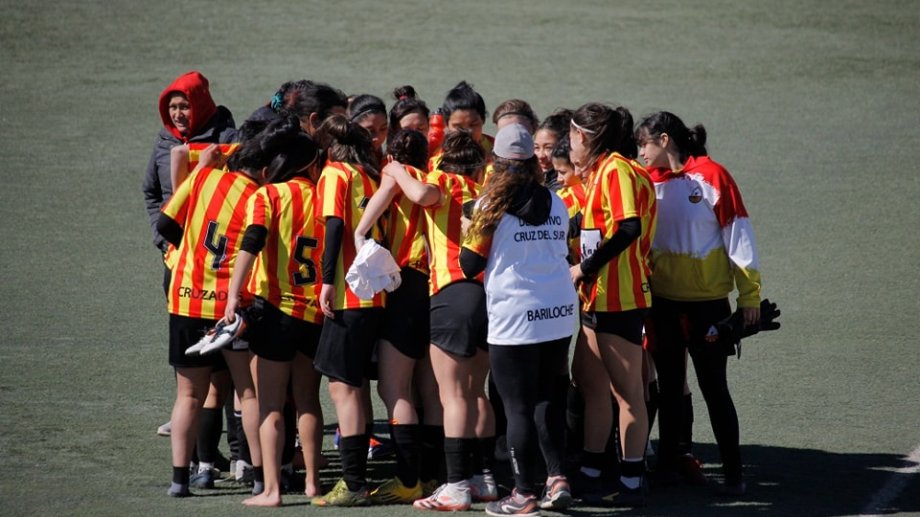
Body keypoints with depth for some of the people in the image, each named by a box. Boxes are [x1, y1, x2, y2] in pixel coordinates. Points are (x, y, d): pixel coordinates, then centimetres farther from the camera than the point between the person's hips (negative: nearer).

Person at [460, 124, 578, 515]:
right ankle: (557, 479, 7)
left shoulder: (492, 204, -7)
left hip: (514, 317, -5)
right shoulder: (556, 204, 7)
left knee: (518, 406, 1)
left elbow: (470, 264, -4)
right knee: (548, 400, 14)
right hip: (559, 312, 5)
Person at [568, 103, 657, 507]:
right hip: (599, 296, 11)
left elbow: (629, 228, -24)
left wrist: (585, 268, -19)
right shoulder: (602, 171, 18)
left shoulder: (615, 168, -12)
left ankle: (632, 485, -3)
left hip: (619, 296, -11)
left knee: (627, 391, -6)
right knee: (591, 384, 16)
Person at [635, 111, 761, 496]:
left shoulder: (710, 175, -10)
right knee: (669, 386, 13)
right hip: (662, 302, 5)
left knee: (713, 387, -1)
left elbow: (738, 234, -10)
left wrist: (750, 295, -12)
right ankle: (667, 464, 23)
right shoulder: (649, 182, 6)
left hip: (707, 301, -5)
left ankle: (733, 471, 5)